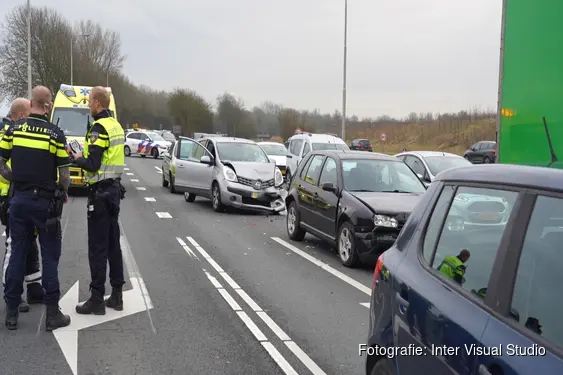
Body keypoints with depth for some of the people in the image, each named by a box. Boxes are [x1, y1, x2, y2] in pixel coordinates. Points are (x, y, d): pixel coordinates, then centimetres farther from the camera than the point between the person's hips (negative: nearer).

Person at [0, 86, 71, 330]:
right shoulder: (55, 134, -9)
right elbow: (64, 175, -8)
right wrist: (62, 194, 10)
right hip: (45, 201, -3)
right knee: (49, 257, 4)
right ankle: (52, 313, 9)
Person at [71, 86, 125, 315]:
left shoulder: (99, 128, -15)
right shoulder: (116, 126, 13)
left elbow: (92, 165, -20)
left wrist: (77, 159, -3)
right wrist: (85, 156, 12)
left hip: (100, 192, -9)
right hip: (114, 189, 9)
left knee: (97, 248, -3)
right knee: (113, 244, 13)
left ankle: (97, 300, 4)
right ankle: (117, 295, 19)